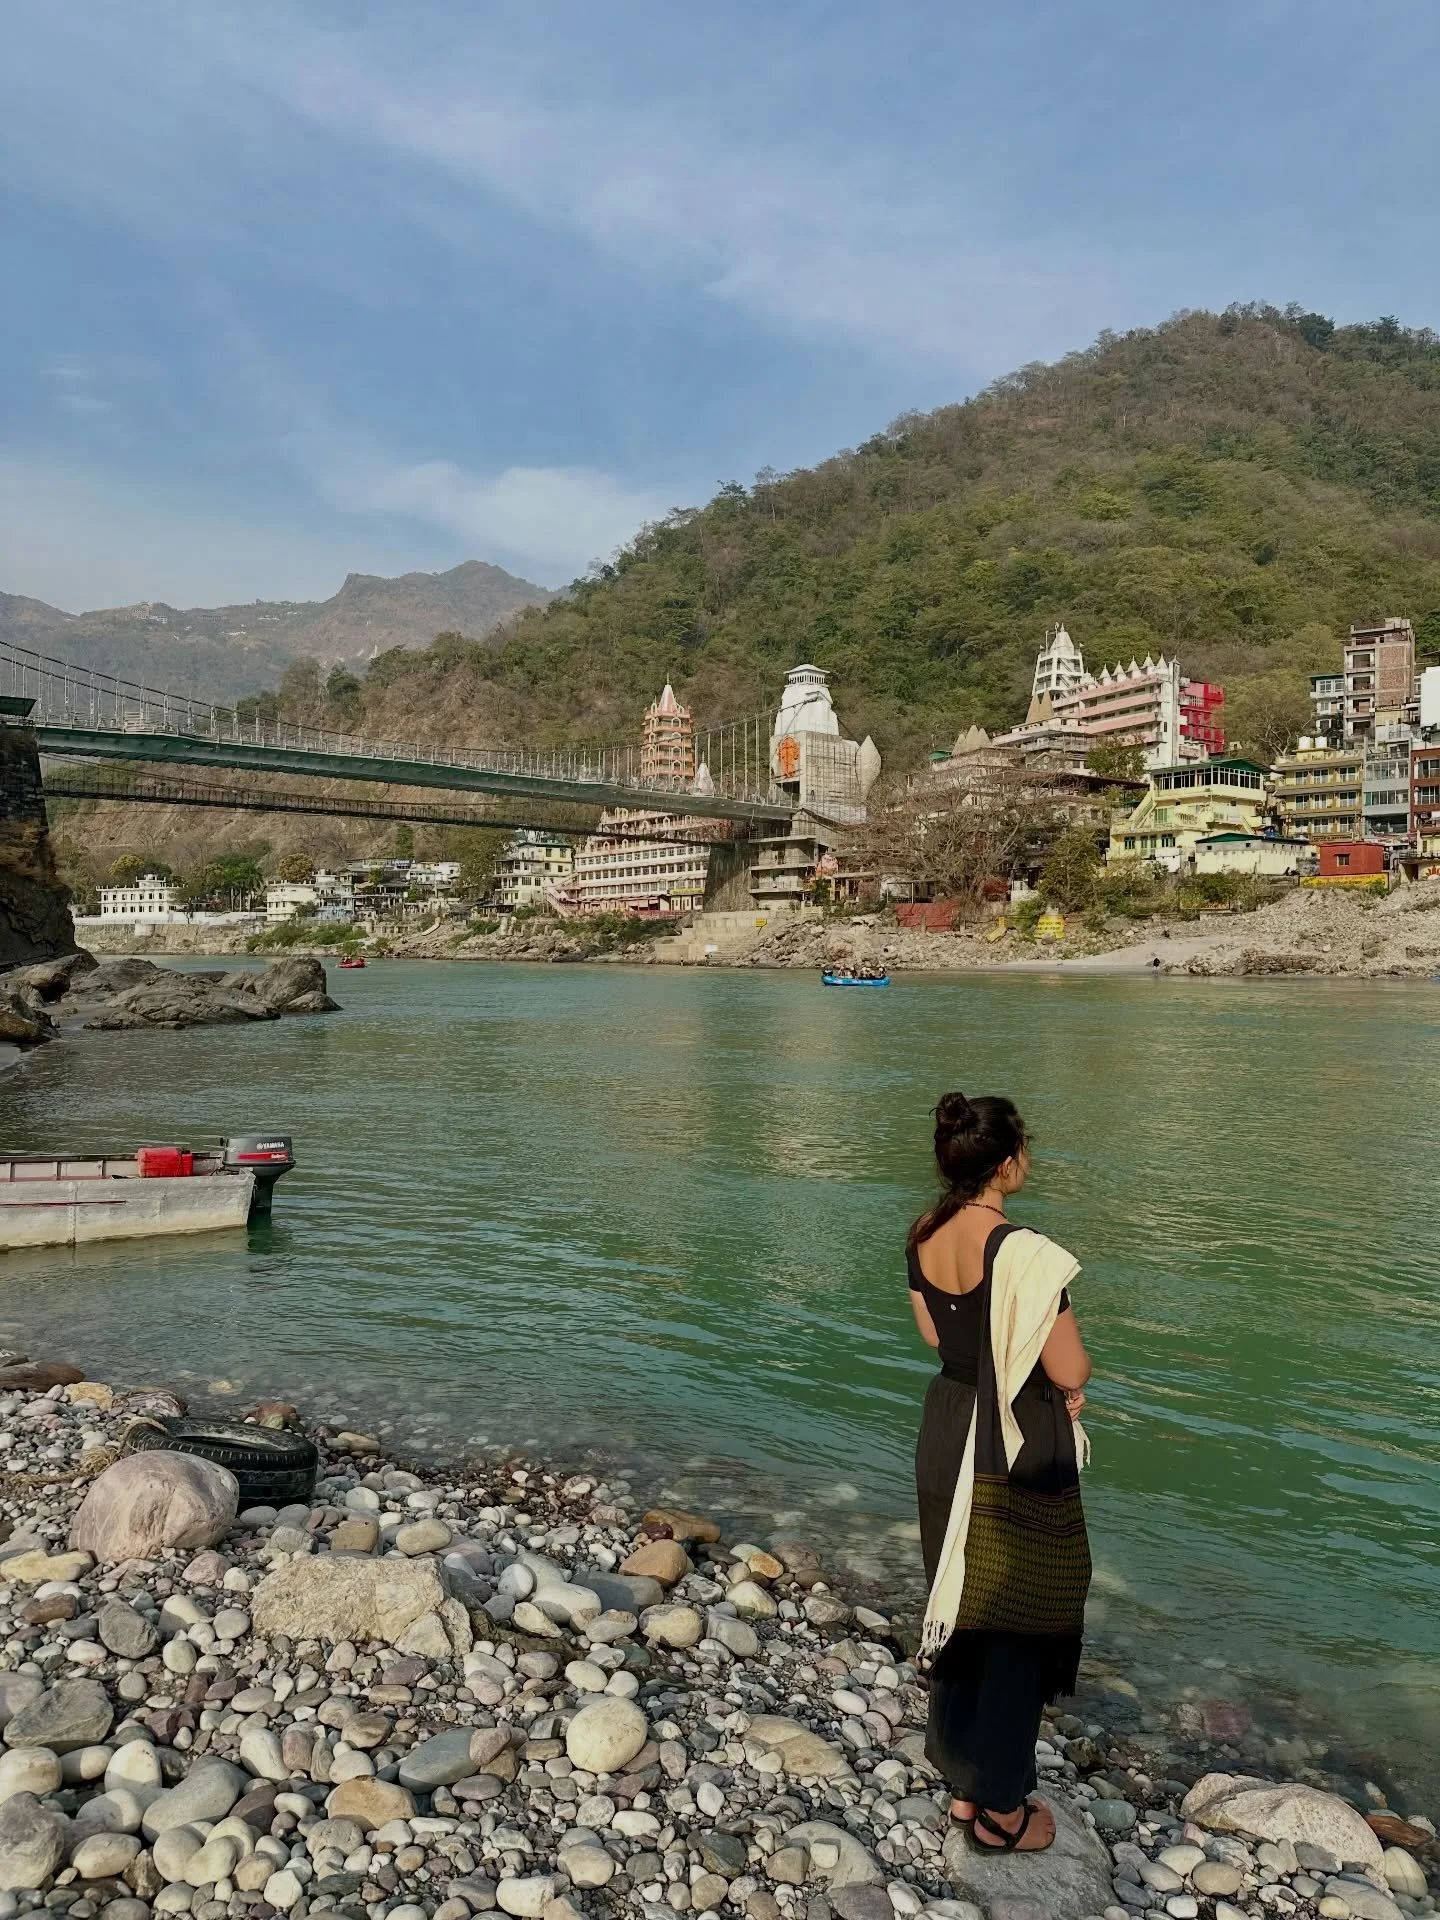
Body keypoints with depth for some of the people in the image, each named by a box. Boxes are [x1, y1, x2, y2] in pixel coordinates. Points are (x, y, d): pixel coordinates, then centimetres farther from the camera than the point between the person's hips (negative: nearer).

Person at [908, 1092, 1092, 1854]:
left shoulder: (922, 1239, -3)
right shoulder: (1025, 1253, -27)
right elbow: (1071, 1372, -19)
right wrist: (1069, 1369, 2)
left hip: (947, 1436, 7)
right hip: (1019, 1455, -7)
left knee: (961, 1610, 21)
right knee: (1019, 1625, 10)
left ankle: (963, 1781, 37)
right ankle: (1001, 1809, 25)